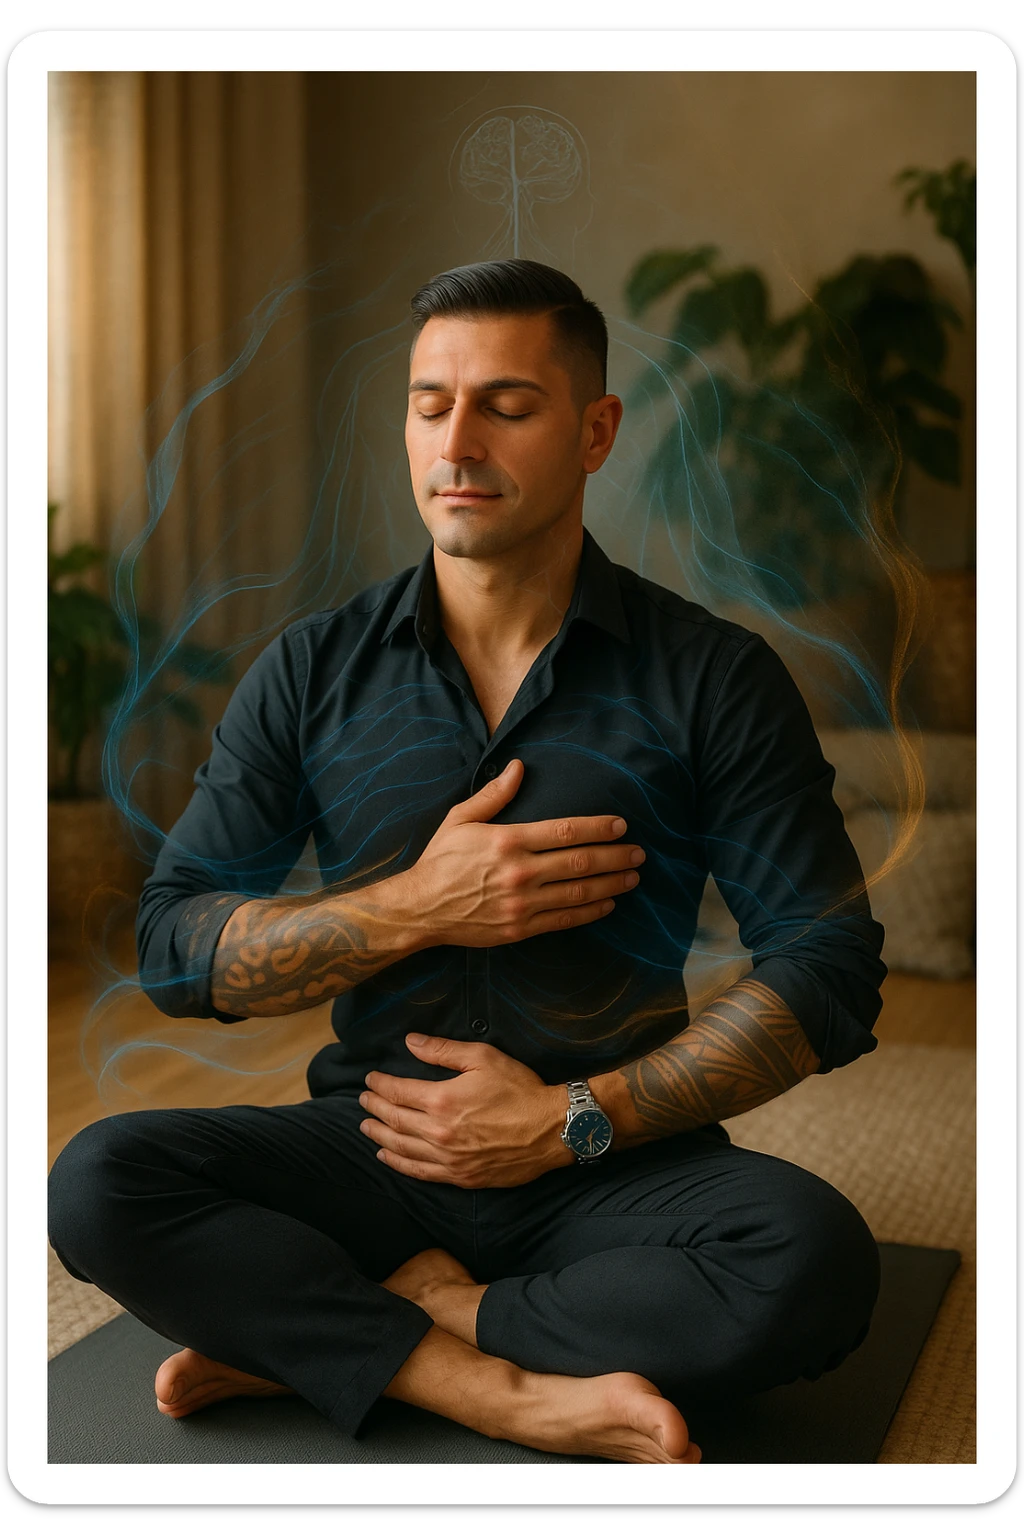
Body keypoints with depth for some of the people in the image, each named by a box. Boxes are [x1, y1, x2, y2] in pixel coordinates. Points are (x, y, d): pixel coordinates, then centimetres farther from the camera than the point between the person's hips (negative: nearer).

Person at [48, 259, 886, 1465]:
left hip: (610, 1159, 0)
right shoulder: (310, 673, 2)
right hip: (370, 1140, 1)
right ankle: (523, 1392, -21)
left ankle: (309, 1336, -17)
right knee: (98, 1185, -22)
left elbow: (829, 966, -5)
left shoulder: (712, 678, -2)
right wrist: (418, 907, -14)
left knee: (814, 1262, -31)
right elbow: (175, 952, 1)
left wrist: (573, 1119, -13)